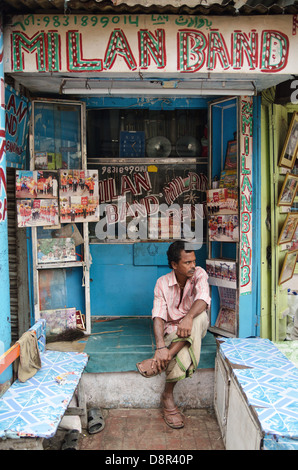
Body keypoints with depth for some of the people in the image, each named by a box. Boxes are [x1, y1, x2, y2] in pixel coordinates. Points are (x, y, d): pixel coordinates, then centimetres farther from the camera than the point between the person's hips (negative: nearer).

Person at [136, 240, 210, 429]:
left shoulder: (199, 274, -10)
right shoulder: (163, 283, -10)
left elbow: (203, 299, -30)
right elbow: (158, 317, -20)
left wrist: (188, 317, -53)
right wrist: (161, 347, -38)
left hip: (195, 328, 1)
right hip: (171, 330, 0)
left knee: (201, 316, -36)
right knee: (183, 353, -34)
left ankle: (162, 360, -38)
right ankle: (168, 399, -21)